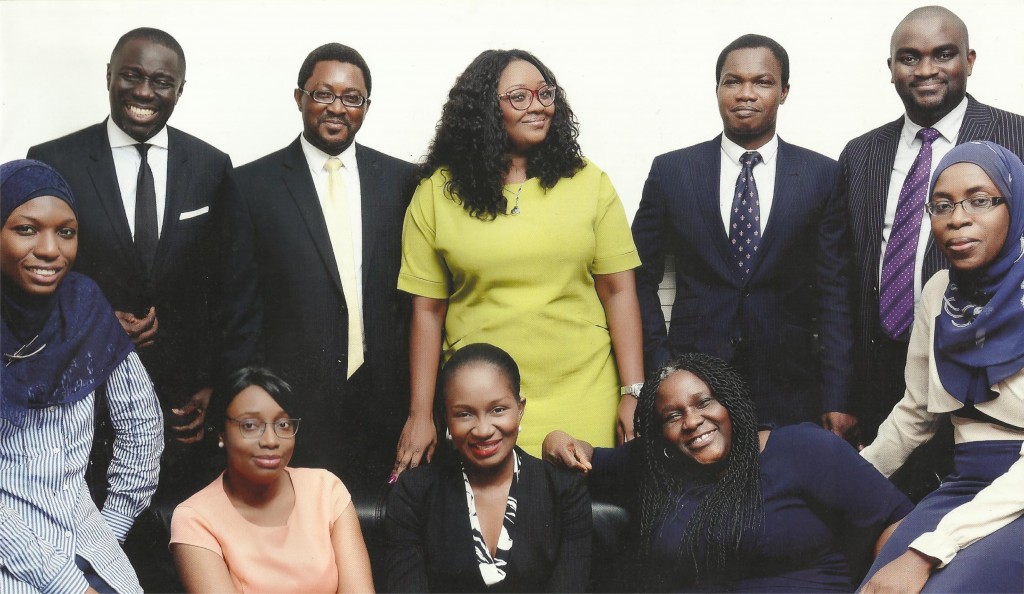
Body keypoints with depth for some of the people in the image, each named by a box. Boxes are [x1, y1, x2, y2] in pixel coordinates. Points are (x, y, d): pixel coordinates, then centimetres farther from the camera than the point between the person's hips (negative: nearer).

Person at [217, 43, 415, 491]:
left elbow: (416, 296, 9)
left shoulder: (401, 181, 7)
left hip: (385, 399, 2)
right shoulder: (252, 185, 1)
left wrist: (419, 400, 6)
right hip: (293, 404, -2)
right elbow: (240, 309, 2)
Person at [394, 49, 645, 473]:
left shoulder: (588, 182, 3)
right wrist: (419, 415, 0)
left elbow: (618, 290, 2)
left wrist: (633, 394, -2)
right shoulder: (438, 192, 1)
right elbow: (427, 309, 2)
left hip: (582, 392, 1)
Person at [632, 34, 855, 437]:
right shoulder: (671, 172, 4)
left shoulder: (823, 176, 3)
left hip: (790, 389, 0)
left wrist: (837, 400, -5)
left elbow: (834, 293, 0)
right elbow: (641, 279, 8)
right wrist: (659, 369, -2)